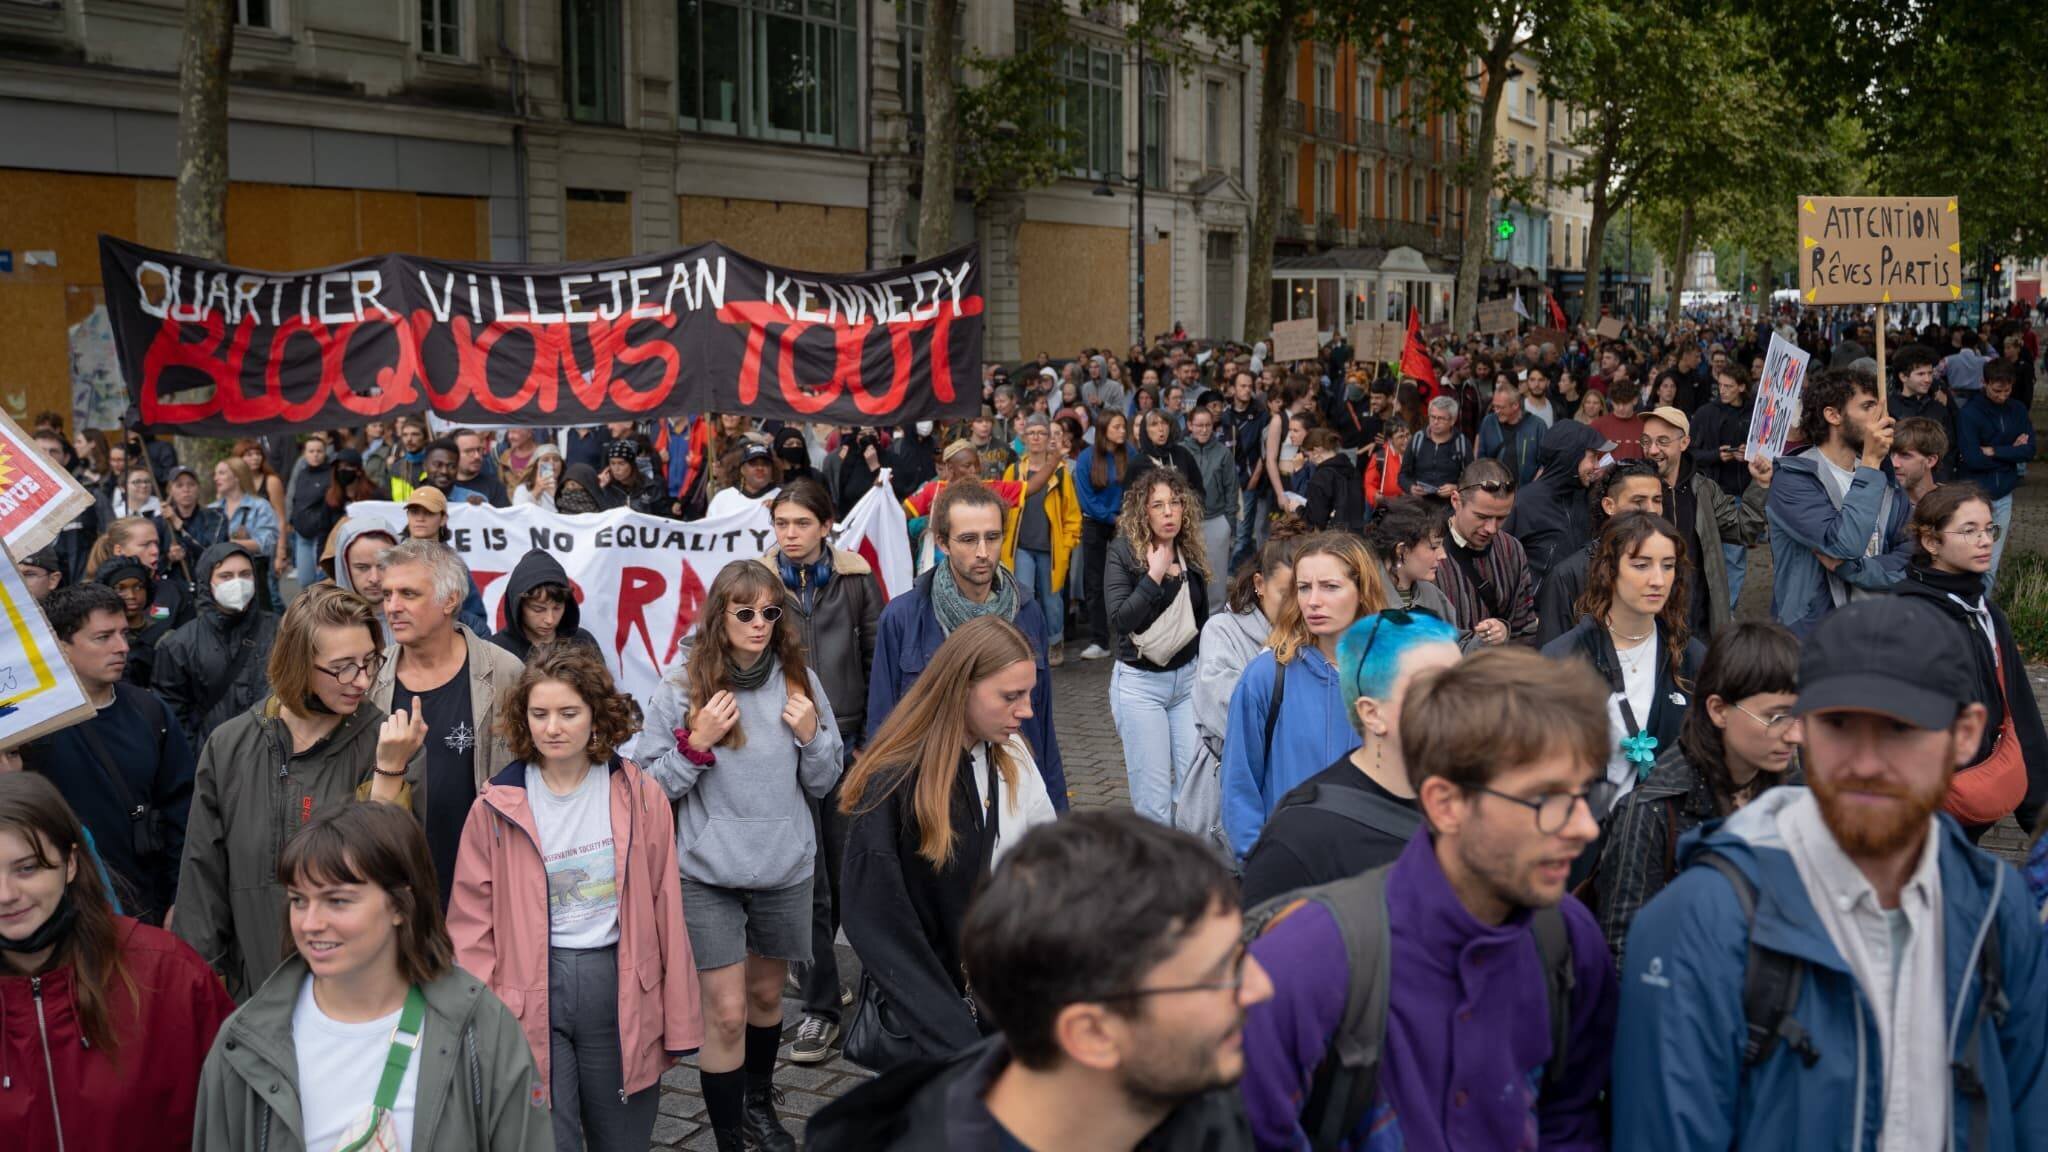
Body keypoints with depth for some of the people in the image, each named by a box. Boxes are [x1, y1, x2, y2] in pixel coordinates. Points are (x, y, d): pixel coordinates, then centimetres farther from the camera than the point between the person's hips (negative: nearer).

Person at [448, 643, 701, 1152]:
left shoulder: (642, 798, -1)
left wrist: (677, 1023, 4)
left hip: (621, 989, 1)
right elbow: (472, 928, 2)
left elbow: (664, 913, 2)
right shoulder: (496, 808, -3)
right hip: (530, 998, -1)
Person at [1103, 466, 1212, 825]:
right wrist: (1154, 576, -21)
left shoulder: (1191, 554, 6)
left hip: (1188, 677, 4)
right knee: (1153, 799, -2)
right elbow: (1119, 621, -19)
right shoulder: (1124, 553, -8)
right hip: (1139, 681, -4)